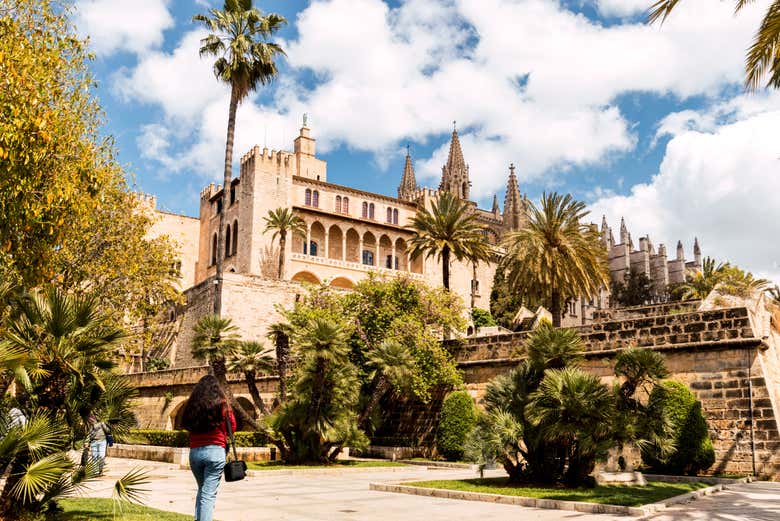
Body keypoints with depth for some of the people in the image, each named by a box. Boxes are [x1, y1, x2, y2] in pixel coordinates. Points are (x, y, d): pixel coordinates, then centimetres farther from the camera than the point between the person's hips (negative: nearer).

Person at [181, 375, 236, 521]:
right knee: (209, 494, -3)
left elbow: (185, 425, 15)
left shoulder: (191, 405, 5)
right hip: (215, 450, -4)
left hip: (194, 452, 4)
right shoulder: (221, 404, -3)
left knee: (202, 489, 23)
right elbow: (232, 427, 4)